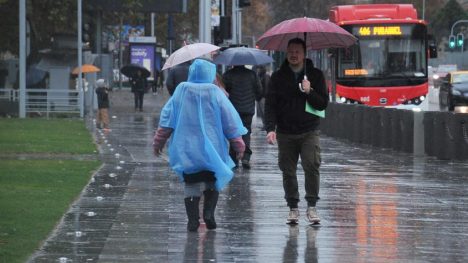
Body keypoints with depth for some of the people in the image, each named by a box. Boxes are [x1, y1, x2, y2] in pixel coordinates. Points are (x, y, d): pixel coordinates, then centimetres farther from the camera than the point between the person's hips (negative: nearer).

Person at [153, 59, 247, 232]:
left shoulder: (181, 91, -1)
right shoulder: (215, 93, -5)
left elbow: (167, 117, 1)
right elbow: (230, 120, -2)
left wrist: (159, 141, 8)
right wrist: (238, 144, 7)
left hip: (186, 148, 1)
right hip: (211, 149, -1)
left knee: (191, 183, 7)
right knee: (212, 183, 13)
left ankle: (193, 219, -1)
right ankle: (209, 212, -6)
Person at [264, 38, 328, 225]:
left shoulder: (315, 75, 5)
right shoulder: (278, 77, 5)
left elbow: (323, 104, 3)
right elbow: (270, 104, 2)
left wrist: (309, 92, -14)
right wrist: (270, 129, -11)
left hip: (309, 131, -1)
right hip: (285, 132, 1)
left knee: (312, 165, -16)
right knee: (288, 171, 3)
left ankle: (311, 206, -8)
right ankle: (293, 208, 13)